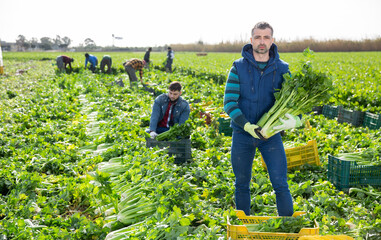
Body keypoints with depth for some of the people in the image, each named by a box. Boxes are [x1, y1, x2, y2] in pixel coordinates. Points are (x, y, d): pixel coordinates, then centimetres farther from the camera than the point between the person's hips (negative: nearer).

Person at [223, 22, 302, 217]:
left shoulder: (282, 69, 1)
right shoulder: (239, 67, -3)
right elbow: (229, 102, -8)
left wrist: (296, 118, -23)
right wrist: (246, 125, -23)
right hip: (242, 134, 0)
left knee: (280, 184, -3)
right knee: (241, 184, 12)